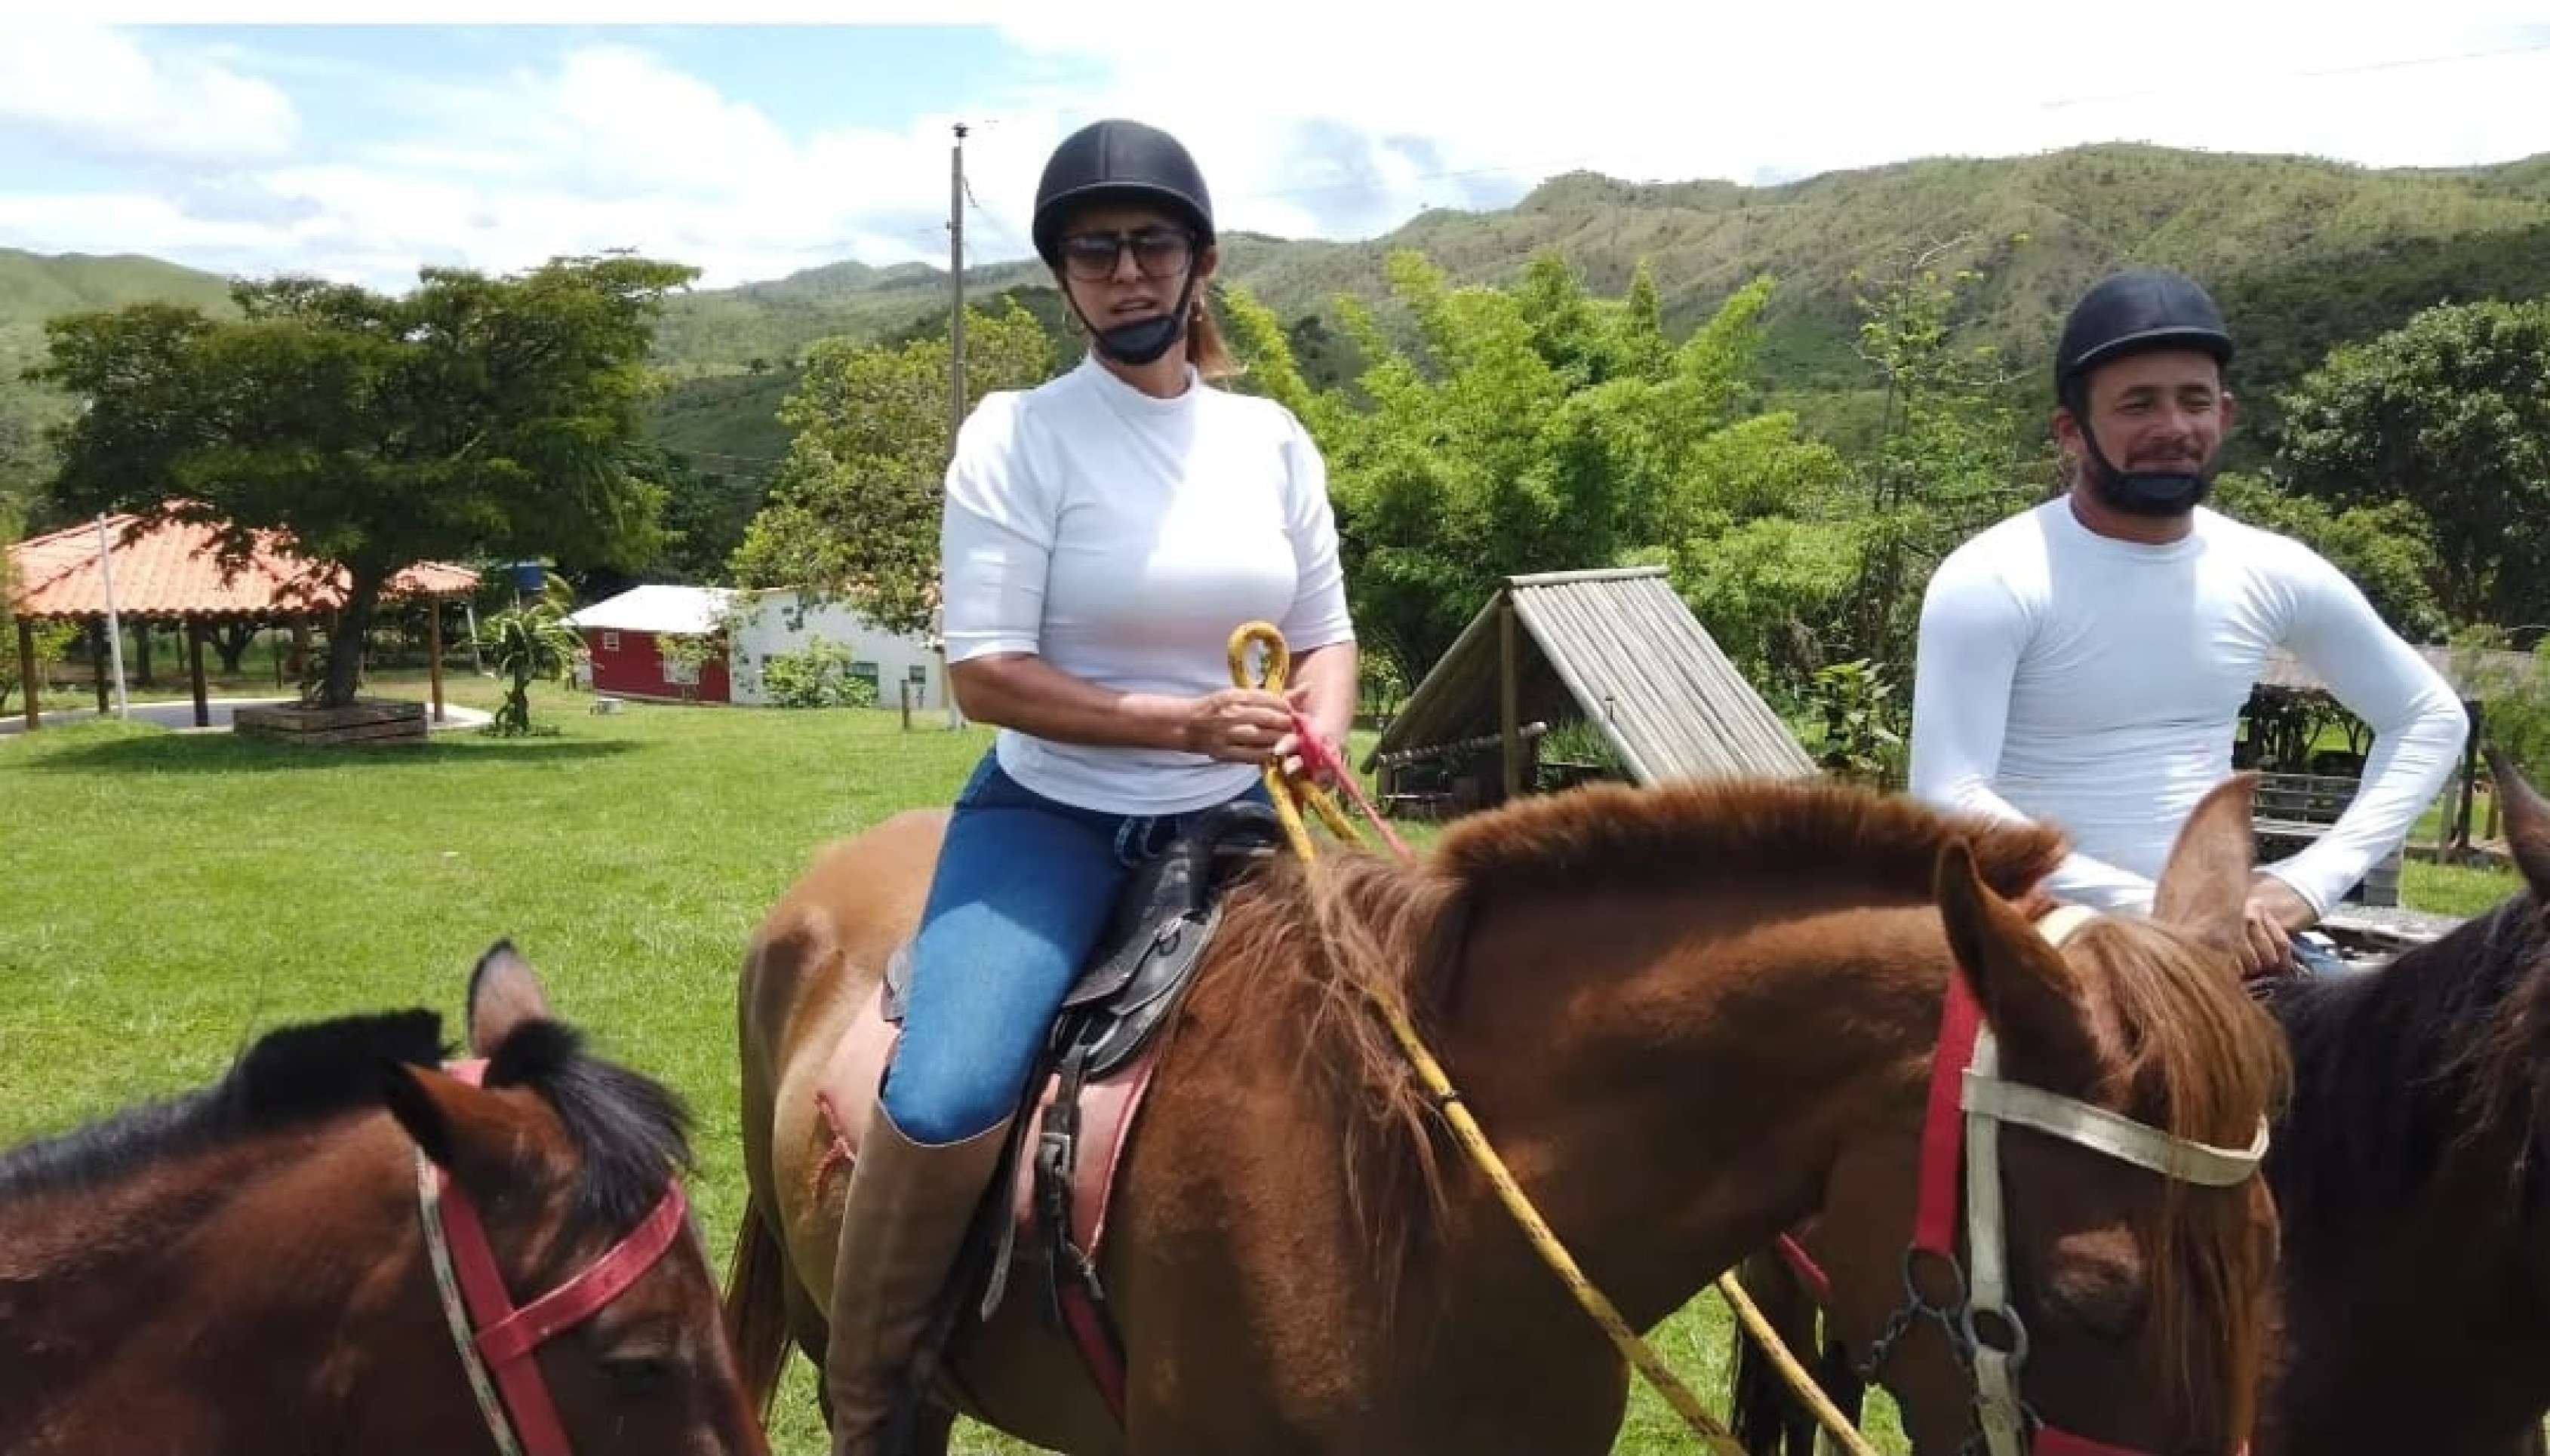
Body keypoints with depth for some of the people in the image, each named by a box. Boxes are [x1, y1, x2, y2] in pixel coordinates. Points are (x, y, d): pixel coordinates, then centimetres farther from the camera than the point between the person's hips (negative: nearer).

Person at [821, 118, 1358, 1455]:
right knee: (942, 1103, -26)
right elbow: (985, 675, -14)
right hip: (1052, 817, -4)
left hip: (1232, 821, 5)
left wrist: (1311, 744, -11)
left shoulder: (1272, 439, 5)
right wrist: (1184, 719, -24)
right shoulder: (1017, 436, -8)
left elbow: (1325, 640, 11)